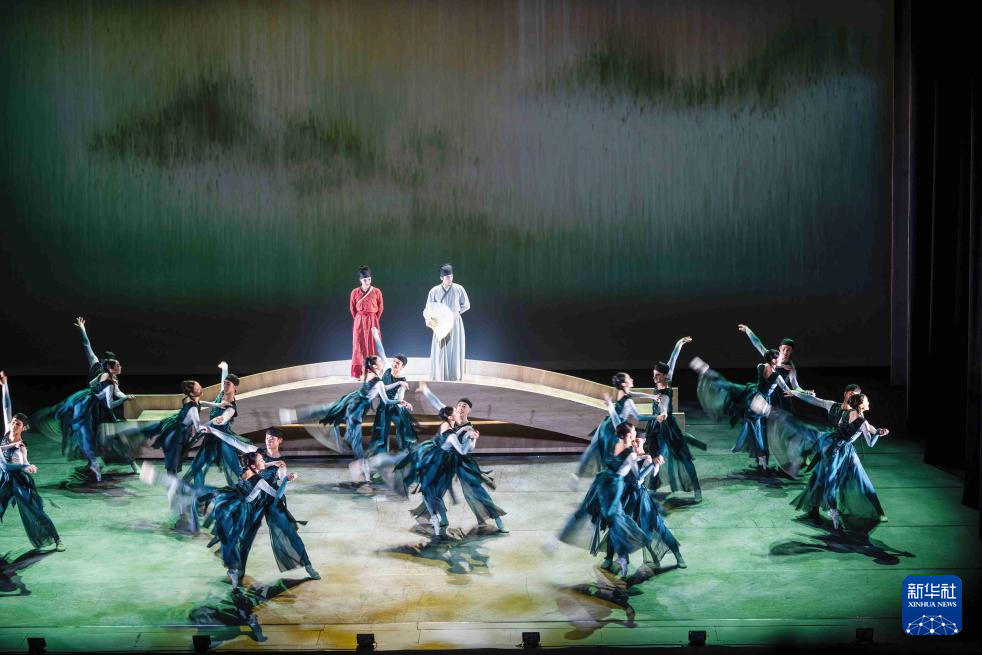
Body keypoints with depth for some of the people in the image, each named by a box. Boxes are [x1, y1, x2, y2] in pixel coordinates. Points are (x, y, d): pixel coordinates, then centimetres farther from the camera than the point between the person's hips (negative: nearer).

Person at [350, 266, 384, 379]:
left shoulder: (377, 291, -4)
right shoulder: (355, 292, -2)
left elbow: (381, 307, 3)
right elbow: (352, 308, 7)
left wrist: (374, 320, 4)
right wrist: (358, 320, 6)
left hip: (373, 322, -1)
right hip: (359, 322, 1)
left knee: (373, 346, 1)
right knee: (359, 346, 1)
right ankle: (357, 373, 3)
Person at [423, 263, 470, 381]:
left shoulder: (459, 289, -4)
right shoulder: (434, 291, -5)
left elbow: (466, 305, 7)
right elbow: (428, 309, -6)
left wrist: (456, 312, -6)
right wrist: (428, 318, -26)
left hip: (455, 324, 0)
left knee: (455, 351, 2)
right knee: (440, 352, -1)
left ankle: (455, 378, 8)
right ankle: (438, 379, 4)